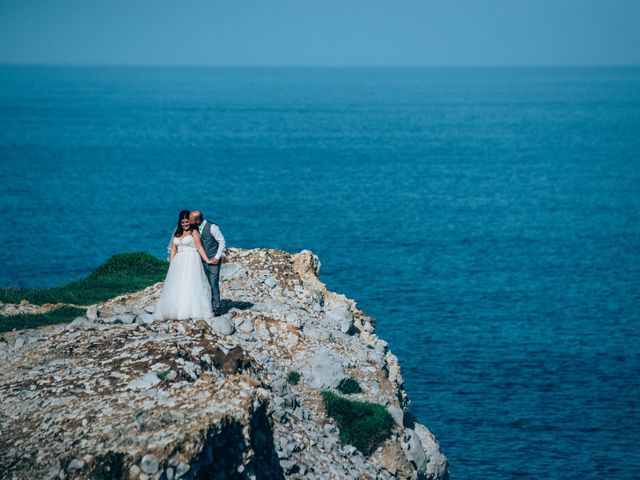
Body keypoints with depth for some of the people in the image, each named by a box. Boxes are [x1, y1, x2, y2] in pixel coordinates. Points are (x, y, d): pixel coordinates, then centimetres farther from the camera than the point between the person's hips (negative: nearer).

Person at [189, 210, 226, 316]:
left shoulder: (212, 227, -15)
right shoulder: (196, 228, 5)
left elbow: (222, 242, -9)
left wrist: (217, 257, -12)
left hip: (213, 260, -6)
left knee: (213, 284, -9)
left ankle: (216, 309, -4)